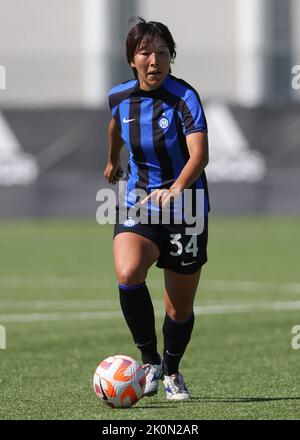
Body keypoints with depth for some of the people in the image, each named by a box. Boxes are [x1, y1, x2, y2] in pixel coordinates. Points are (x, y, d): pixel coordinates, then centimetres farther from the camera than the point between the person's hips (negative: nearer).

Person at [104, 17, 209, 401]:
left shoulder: (184, 98, -17)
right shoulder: (120, 97, -3)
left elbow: (199, 154, -31)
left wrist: (176, 189, -49)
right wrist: (112, 161, 39)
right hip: (139, 204, 2)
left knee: (180, 309, 6)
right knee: (127, 273, -29)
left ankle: (172, 372, 36)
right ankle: (150, 361, -12)